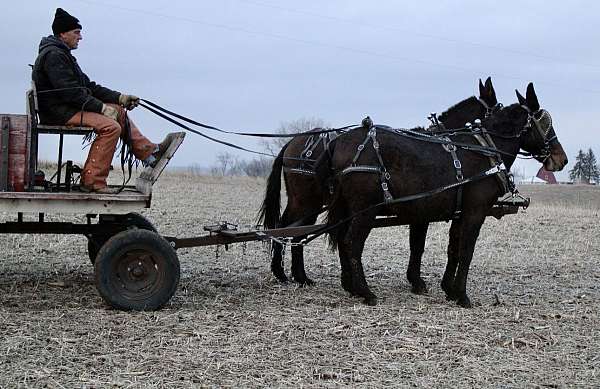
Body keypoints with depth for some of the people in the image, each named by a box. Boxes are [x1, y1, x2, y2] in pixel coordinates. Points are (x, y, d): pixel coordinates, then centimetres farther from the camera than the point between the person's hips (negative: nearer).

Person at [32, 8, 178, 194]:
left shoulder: (61, 54, 20)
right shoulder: (53, 55, -14)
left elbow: (88, 86, 18)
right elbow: (70, 92, -23)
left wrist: (119, 98, 9)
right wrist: (102, 107, -19)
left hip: (70, 107, 11)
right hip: (60, 112, -11)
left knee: (119, 111, 10)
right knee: (110, 126, -23)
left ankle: (150, 152, 13)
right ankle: (92, 181, -22)